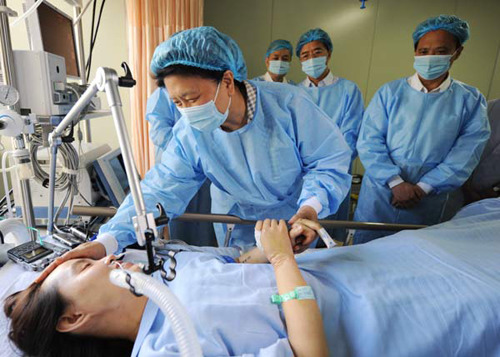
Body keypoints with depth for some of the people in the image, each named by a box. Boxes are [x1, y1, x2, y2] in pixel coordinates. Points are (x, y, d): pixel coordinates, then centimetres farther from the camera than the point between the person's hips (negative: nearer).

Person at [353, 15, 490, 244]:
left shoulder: (471, 101, 3)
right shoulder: (390, 92, -1)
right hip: (378, 195, -1)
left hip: (427, 204, 1)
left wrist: (422, 188, -13)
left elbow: (466, 155, -4)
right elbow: (369, 141, -8)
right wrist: (395, 182, -16)